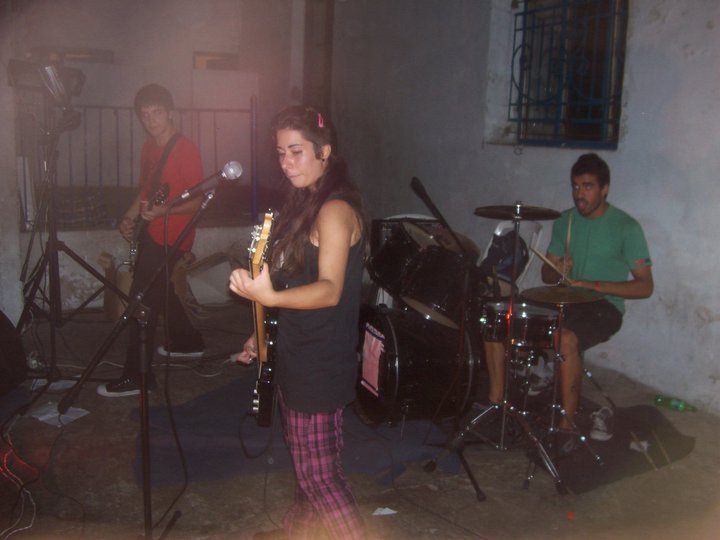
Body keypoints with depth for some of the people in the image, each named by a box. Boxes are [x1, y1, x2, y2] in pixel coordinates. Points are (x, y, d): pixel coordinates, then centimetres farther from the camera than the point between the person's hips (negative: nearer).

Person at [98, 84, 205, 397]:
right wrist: (130, 217, 8)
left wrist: (164, 211, -29)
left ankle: (136, 377, -3)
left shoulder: (185, 149, -14)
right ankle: (188, 342, 41)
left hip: (171, 236, -9)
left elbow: (197, 200, -15)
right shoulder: (149, 147, 11)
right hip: (150, 232, 9)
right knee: (158, 290, 21)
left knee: (141, 300, -10)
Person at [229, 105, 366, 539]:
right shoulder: (307, 203, 11)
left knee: (319, 471, -4)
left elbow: (329, 290, -30)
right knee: (307, 457, 23)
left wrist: (269, 296, -46)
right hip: (299, 351, 10)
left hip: (321, 360, -10)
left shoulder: (335, 211, -19)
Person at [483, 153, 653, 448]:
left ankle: (567, 426, -22)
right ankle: (496, 398, -2)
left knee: (566, 339, -38)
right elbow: (546, 273, 13)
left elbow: (645, 286, -11)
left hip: (604, 306, -6)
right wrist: (558, 272, -12)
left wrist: (593, 285, -22)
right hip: (564, 300, 6)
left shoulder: (626, 228, -8)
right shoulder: (565, 221, 9)